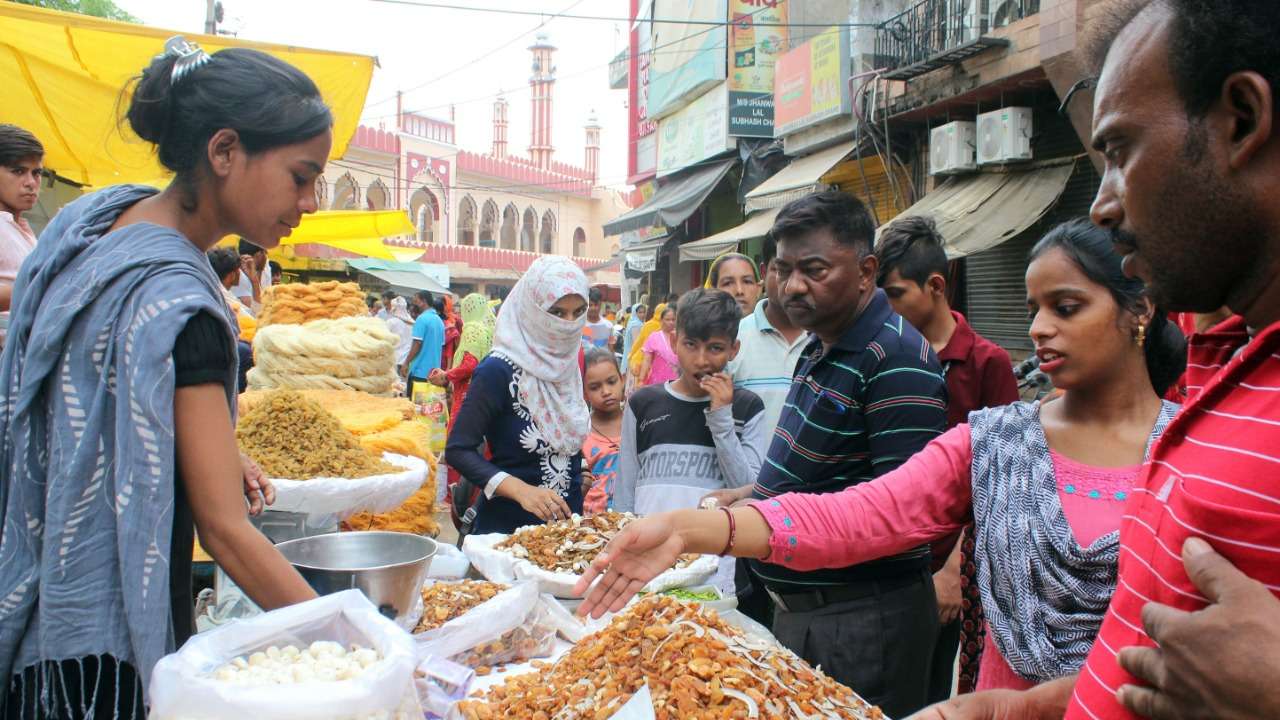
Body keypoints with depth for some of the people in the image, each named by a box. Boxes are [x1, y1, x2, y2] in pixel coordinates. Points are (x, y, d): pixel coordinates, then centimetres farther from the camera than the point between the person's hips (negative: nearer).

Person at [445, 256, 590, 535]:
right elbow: (458, 450, -19)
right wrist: (519, 489, -30)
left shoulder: (570, 363, 2)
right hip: (507, 524, -6)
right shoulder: (499, 370, -18)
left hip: (566, 521, 6)